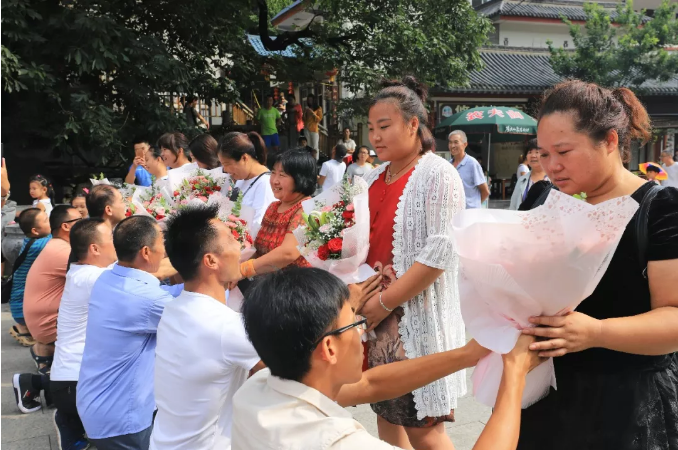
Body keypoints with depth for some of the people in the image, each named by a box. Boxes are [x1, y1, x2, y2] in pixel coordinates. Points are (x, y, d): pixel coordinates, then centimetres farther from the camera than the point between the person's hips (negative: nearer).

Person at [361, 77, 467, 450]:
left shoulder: (438, 175, -9)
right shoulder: (374, 178, 11)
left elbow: (441, 251, -18)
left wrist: (384, 303, -17)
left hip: (417, 317, -7)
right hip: (374, 316, 7)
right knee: (386, 413, 15)